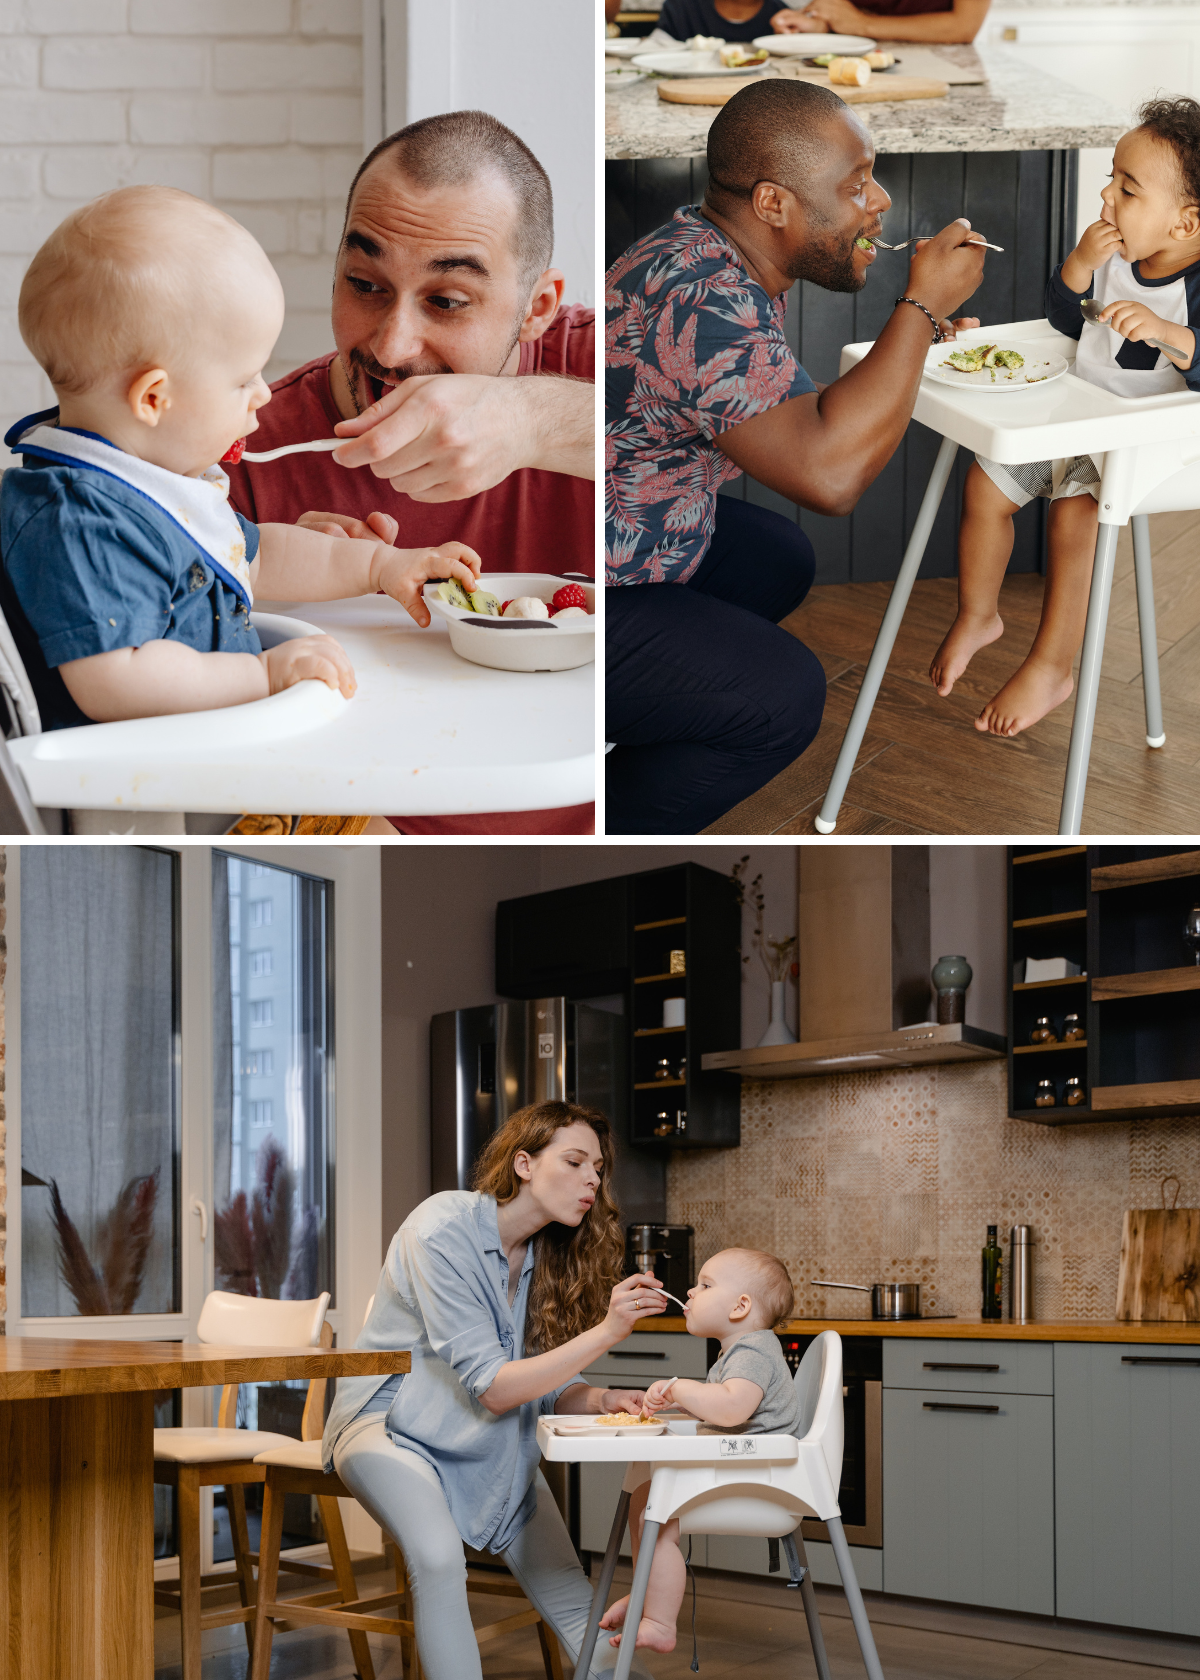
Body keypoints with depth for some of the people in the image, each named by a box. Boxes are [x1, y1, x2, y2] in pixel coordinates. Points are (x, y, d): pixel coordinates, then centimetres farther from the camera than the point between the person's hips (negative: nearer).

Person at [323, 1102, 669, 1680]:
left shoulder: (547, 1253, 0)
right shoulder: (444, 1230, -23)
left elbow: (544, 1383, 2)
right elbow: (490, 1386, -25)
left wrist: (601, 1399, -20)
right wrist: (606, 1331, -31)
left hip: (490, 1445, 7)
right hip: (391, 1424, -7)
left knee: (570, 1593, -3)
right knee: (440, 1559, -33)